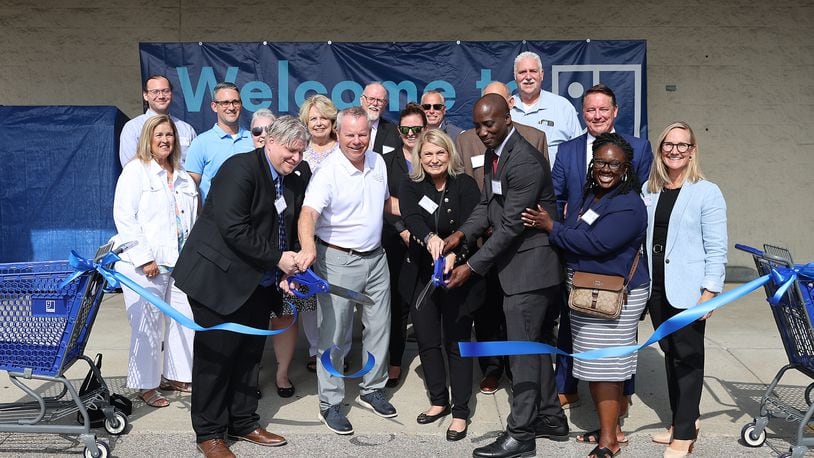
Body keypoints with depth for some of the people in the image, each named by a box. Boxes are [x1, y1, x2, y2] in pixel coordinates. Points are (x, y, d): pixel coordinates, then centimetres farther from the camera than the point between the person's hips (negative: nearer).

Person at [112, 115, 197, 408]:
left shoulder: (183, 177, 16)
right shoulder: (136, 170, -2)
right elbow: (124, 217, -10)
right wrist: (144, 258, -15)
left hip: (178, 261, 6)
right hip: (145, 264, -6)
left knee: (185, 319, 6)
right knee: (147, 326, -1)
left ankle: (176, 376, 22)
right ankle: (146, 386, 12)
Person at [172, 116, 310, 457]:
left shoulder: (294, 184, 8)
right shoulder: (241, 168, -17)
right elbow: (233, 229, -24)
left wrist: (288, 272, -1)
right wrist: (277, 259, -21)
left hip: (258, 284, 7)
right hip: (220, 278, -7)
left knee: (249, 355, 14)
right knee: (216, 356, 2)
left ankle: (243, 424, 28)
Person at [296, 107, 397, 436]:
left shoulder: (378, 162, 5)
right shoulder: (329, 171, -16)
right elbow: (309, 213, -29)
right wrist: (308, 247, -47)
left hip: (375, 257, 7)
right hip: (338, 260, -6)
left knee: (379, 327, 14)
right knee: (334, 334, 2)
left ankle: (372, 390, 32)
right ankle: (330, 404, 15)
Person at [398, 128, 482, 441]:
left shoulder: (465, 185, -7)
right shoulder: (411, 187, 0)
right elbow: (411, 218, -19)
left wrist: (455, 255, -37)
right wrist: (429, 238, -41)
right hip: (421, 275, 3)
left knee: (457, 343, 3)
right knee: (427, 340, 12)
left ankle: (460, 411, 14)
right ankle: (439, 401, 30)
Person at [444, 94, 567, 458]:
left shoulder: (525, 162, -22)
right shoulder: (494, 153, 8)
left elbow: (511, 225, -23)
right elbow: (487, 204, 13)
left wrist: (472, 267, -20)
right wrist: (462, 233, -4)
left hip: (530, 265, -10)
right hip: (516, 263, 10)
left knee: (522, 346, -4)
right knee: (533, 342, 16)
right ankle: (550, 418, 29)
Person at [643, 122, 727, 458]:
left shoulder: (707, 193, -7)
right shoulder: (649, 190, 7)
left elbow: (716, 250, -9)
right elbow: (640, 237, 10)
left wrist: (709, 293, -14)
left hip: (687, 290, -5)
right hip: (656, 288, 5)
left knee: (687, 357, 4)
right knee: (670, 353, 14)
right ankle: (684, 420, 29)